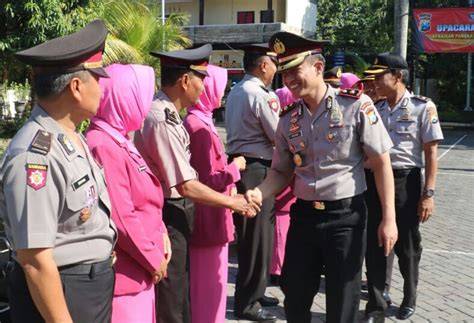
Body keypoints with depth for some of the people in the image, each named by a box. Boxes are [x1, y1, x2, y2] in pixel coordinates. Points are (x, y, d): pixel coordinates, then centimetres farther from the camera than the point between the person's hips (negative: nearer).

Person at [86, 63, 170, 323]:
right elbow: (120, 217, -23)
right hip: (126, 269, -10)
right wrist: (153, 258, -13)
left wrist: (161, 234, 6)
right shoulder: (104, 146, -21)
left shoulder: (119, 140, 10)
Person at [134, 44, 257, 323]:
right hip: (167, 215, -10)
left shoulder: (166, 111, 6)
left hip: (177, 212, 10)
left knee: (181, 292, 23)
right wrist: (232, 202, -12)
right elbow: (186, 186, -23)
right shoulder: (162, 120, -24)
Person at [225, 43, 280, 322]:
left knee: (251, 233, 18)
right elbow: (279, 137, -13)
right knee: (257, 235, -1)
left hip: (240, 165, 10)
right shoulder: (261, 95, -16)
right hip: (256, 169, -10)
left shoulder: (236, 91, 15)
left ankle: (253, 292, 30)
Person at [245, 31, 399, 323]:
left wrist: (389, 218, -12)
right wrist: (259, 193, -9)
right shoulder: (288, 120, 3)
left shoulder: (356, 105, -10)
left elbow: (381, 162, -8)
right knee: (295, 298, 14)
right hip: (304, 215, 4)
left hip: (346, 216, -4)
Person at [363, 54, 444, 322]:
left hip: (406, 181, -4)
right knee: (374, 246, 6)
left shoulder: (423, 107, -6)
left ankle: (409, 299, 34)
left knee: (407, 246, 11)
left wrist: (428, 194, -14)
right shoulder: (375, 109, 7)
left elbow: (431, 154, -8)